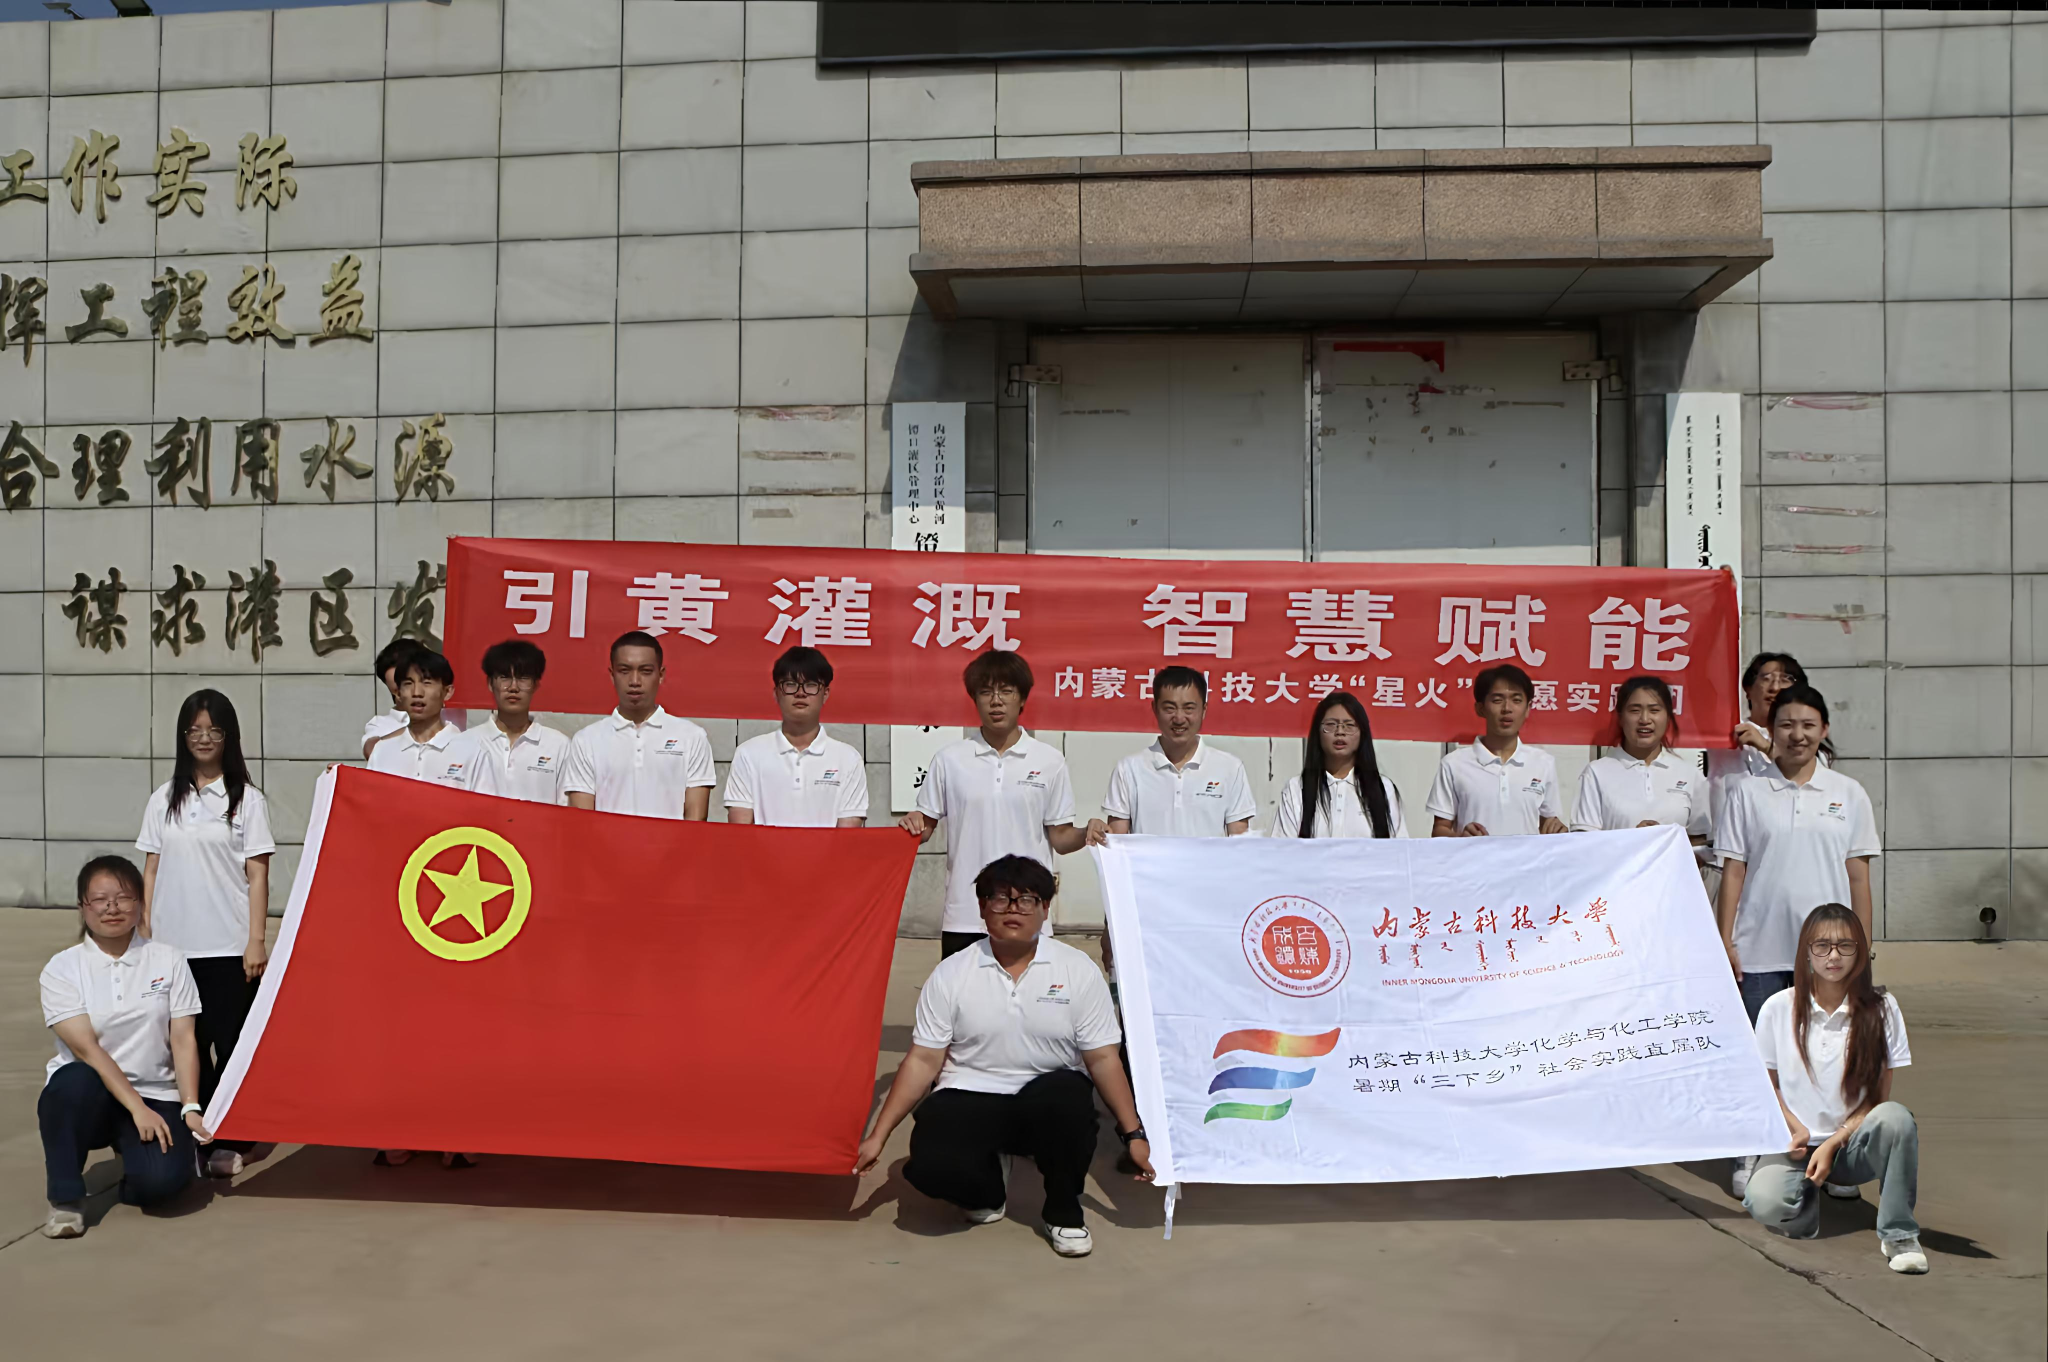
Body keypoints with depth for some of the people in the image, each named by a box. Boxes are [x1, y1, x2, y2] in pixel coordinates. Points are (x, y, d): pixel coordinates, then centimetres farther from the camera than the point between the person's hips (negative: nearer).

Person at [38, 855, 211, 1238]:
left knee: (161, 1179, -26)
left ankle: (136, 1154, 14)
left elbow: (183, 1040, 0)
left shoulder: (168, 960, 3)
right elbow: (86, 1048, -12)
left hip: (155, 1095, 1)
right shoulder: (62, 969, -2)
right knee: (76, 1080, -38)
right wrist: (137, 1108, -21)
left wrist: (190, 1107, -12)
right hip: (88, 1097, -1)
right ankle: (66, 1197, -14)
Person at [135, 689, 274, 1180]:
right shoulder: (164, 800, 10)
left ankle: (228, 1143, 8)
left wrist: (256, 939, -8)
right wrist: (145, 935, 6)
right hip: (173, 945, 3)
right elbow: (151, 869, 11)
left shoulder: (247, 799, 1)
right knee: (186, 1041, 6)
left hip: (229, 946, -3)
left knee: (231, 1043, -1)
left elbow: (258, 874, -2)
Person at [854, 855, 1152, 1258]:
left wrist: (1133, 1133, -8)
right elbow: (923, 1060, 0)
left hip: (1050, 1100, 0)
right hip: (970, 1097, 0)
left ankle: (1063, 1211, -5)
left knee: (1066, 1096, -36)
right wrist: (878, 1135, -5)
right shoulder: (950, 974, 0)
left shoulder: (1078, 970, -1)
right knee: (931, 1165, -29)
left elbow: (1102, 1058, -1)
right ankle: (988, 1189, 12)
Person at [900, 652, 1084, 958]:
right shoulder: (949, 759, 5)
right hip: (964, 919, 0)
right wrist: (912, 826, -12)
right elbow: (926, 827, 10)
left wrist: (1085, 836, -15)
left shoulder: (1050, 761, 4)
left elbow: (1060, 838, 6)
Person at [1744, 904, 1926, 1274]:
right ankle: (1824, 1187, 6)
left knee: (1895, 1118, -35)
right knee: (1766, 1204, -32)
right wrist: (1795, 1130, -10)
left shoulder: (1881, 1008, -2)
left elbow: (1879, 1097, -3)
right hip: (1795, 1143, 0)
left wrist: (1833, 1145, -14)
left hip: (1853, 1143, 0)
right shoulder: (1778, 1008, -1)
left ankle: (1898, 1234, -17)